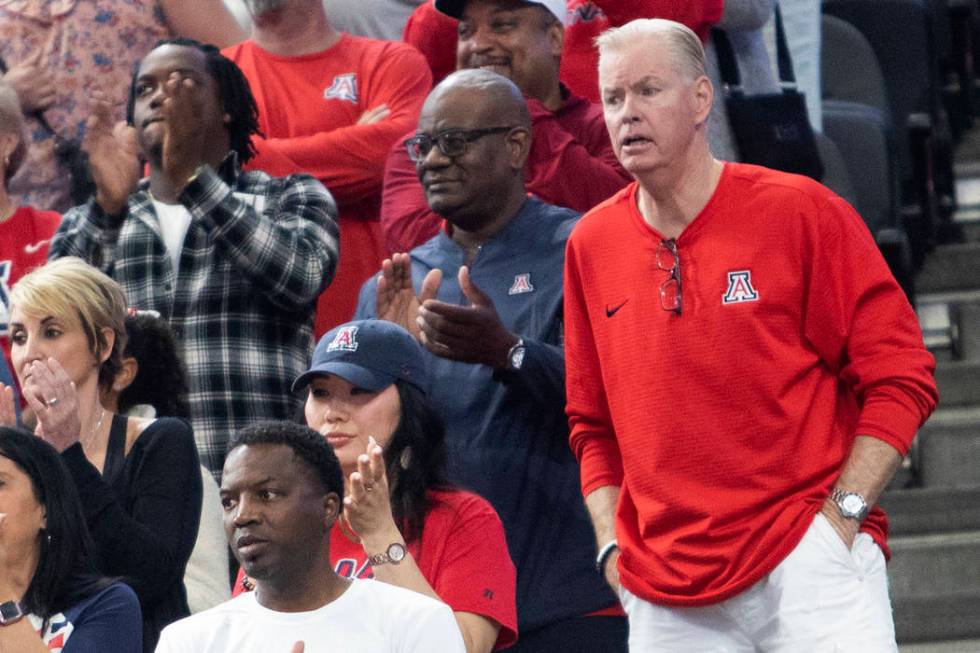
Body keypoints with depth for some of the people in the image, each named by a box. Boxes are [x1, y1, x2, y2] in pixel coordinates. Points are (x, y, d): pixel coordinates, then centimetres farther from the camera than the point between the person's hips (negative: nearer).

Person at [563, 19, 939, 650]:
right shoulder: (591, 244, 10)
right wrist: (612, 544, 7)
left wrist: (841, 513, -11)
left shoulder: (801, 211, -2)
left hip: (809, 561, -3)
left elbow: (900, 378, -3)